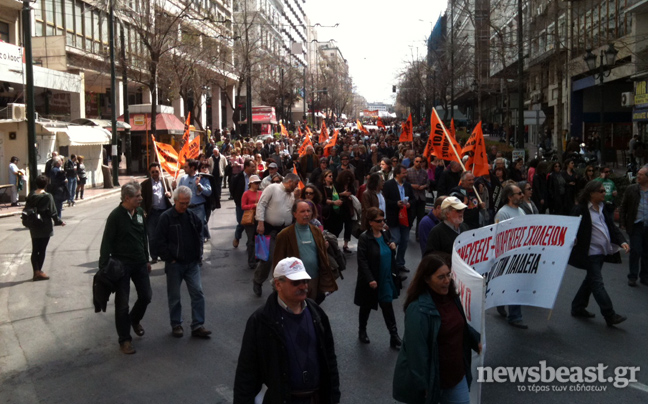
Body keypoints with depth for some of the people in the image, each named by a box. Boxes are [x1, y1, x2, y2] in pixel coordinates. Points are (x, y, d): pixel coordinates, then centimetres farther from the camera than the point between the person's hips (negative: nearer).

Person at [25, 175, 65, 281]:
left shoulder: (31, 196, 1)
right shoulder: (47, 197, -13)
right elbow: (52, 212, -12)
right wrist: (59, 221, 2)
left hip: (34, 228, 4)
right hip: (45, 227, -4)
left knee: (35, 250, 10)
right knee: (42, 250, 4)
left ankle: (36, 272, 9)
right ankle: (39, 272, 8)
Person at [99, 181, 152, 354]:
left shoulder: (140, 212, 5)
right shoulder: (115, 216, -14)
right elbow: (107, 243, -12)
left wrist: (146, 260, 19)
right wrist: (103, 267, -14)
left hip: (139, 263, 6)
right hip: (121, 264, -6)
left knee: (146, 296, 10)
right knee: (122, 303, 2)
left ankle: (134, 319, 40)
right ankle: (124, 340, 13)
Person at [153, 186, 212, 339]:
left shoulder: (193, 217, 4)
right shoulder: (166, 217, -9)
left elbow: (200, 236, 15)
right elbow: (160, 242, -8)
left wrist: (198, 255, 7)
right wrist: (169, 258, -9)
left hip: (192, 263, 3)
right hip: (174, 264, -3)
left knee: (198, 293, -2)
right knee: (174, 296, 8)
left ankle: (197, 326, 4)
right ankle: (176, 325, 22)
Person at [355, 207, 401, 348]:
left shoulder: (385, 234, 2)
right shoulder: (364, 238, -16)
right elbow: (362, 261, -17)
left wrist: (393, 248, -7)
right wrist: (370, 279, -23)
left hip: (386, 279, 4)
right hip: (371, 281, -4)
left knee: (387, 306, 4)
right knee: (366, 306, 15)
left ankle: (394, 335, 9)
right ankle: (362, 330, 36)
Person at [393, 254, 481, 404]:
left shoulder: (451, 296, 0)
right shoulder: (418, 310, -26)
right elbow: (416, 350, -25)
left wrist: (476, 341, 10)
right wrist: (422, 384, -23)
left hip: (456, 372, 7)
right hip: (432, 377, -7)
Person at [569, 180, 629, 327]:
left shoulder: (602, 209, 12)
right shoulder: (581, 209, -12)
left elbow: (612, 227, 11)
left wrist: (622, 241, -2)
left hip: (602, 252, 9)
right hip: (590, 253, -9)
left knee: (591, 280, 16)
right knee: (597, 283, -6)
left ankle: (578, 308, 28)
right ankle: (610, 315, -4)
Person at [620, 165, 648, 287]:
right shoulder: (631, 189, 1)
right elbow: (623, 207, 5)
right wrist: (623, 223, -2)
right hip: (636, 225, -1)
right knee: (635, 251, -5)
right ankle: (632, 277, 6)